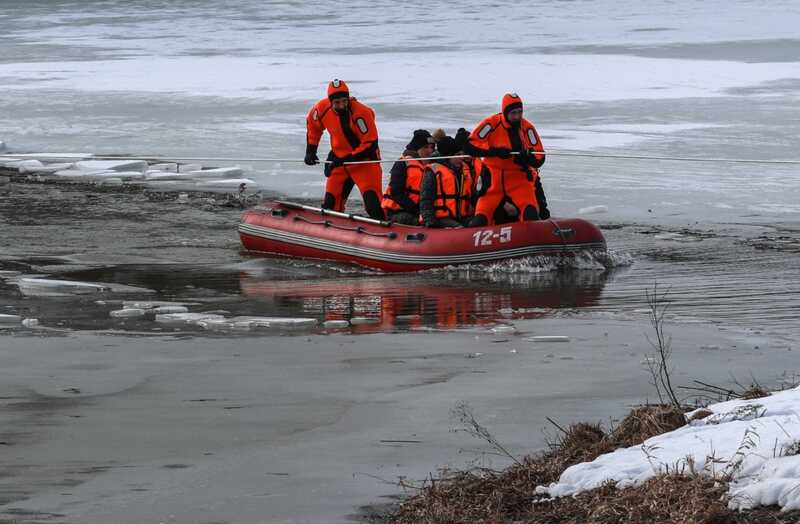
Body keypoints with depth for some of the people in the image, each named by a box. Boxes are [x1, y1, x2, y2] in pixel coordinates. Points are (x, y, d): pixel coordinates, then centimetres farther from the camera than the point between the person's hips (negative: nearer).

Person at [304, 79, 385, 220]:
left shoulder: (361, 113, -28)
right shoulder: (322, 109, -11)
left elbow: (371, 144, -25)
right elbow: (312, 125, 12)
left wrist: (347, 159, -27)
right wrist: (310, 152, 10)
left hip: (364, 159, -5)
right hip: (339, 159, 5)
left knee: (372, 203, -19)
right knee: (330, 203, 9)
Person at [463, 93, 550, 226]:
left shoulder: (527, 128, -3)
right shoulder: (491, 124, -8)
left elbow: (539, 158, -2)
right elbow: (469, 146, -14)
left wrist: (527, 157, -25)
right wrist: (494, 151, -24)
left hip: (520, 177, 0)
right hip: (494, 178, 0)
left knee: (531, 213, -24)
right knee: (480, 220, -5)